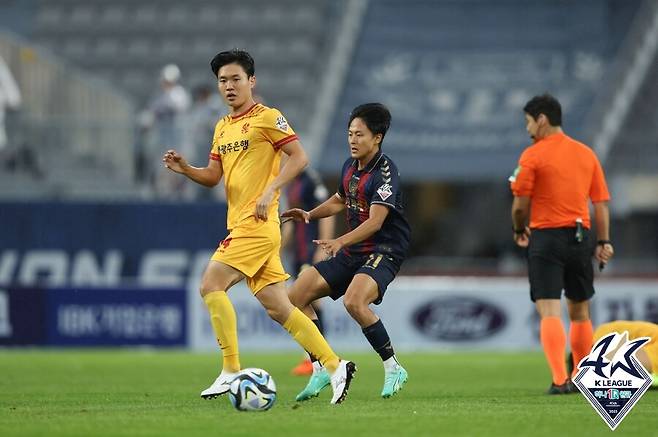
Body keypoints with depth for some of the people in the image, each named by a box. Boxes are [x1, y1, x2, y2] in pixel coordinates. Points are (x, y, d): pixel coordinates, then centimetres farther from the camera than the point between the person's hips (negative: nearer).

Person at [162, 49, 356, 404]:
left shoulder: (267, 118, -4)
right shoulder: (222, 127, 20)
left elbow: (298, 157, -9)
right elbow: (212, 176, 21)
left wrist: (271, 190, -19)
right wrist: (184, 169, 2)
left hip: (257, 224, -8)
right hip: (239, 225, 8)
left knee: (211, 285, -16)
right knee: (277, 307, 5)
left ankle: (231, 372, -14)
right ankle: (334, 365, 9)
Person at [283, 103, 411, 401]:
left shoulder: (385, 172, -17)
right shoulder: (350, 166, 9)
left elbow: (375, 221, -26)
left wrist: (340, 242, -39)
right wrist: (310, 215, 11)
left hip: (383, 252, -9)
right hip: (352, 253, 9)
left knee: (354, 301, -34)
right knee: (297, 295, 0)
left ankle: (393, 368, -18)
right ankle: (322, 367, 7)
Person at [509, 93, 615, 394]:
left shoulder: (532, 156, -5)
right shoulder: (586, 154, 10)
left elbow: (520, 205, -7)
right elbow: (601, 203, 8)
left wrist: (519, 230, 12)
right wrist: (603, 242, 10)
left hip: (546, 237, -5)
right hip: (580, 237, 5)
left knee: (549, 312, -7)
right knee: (580, 312, 17)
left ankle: (560, 379, -20)